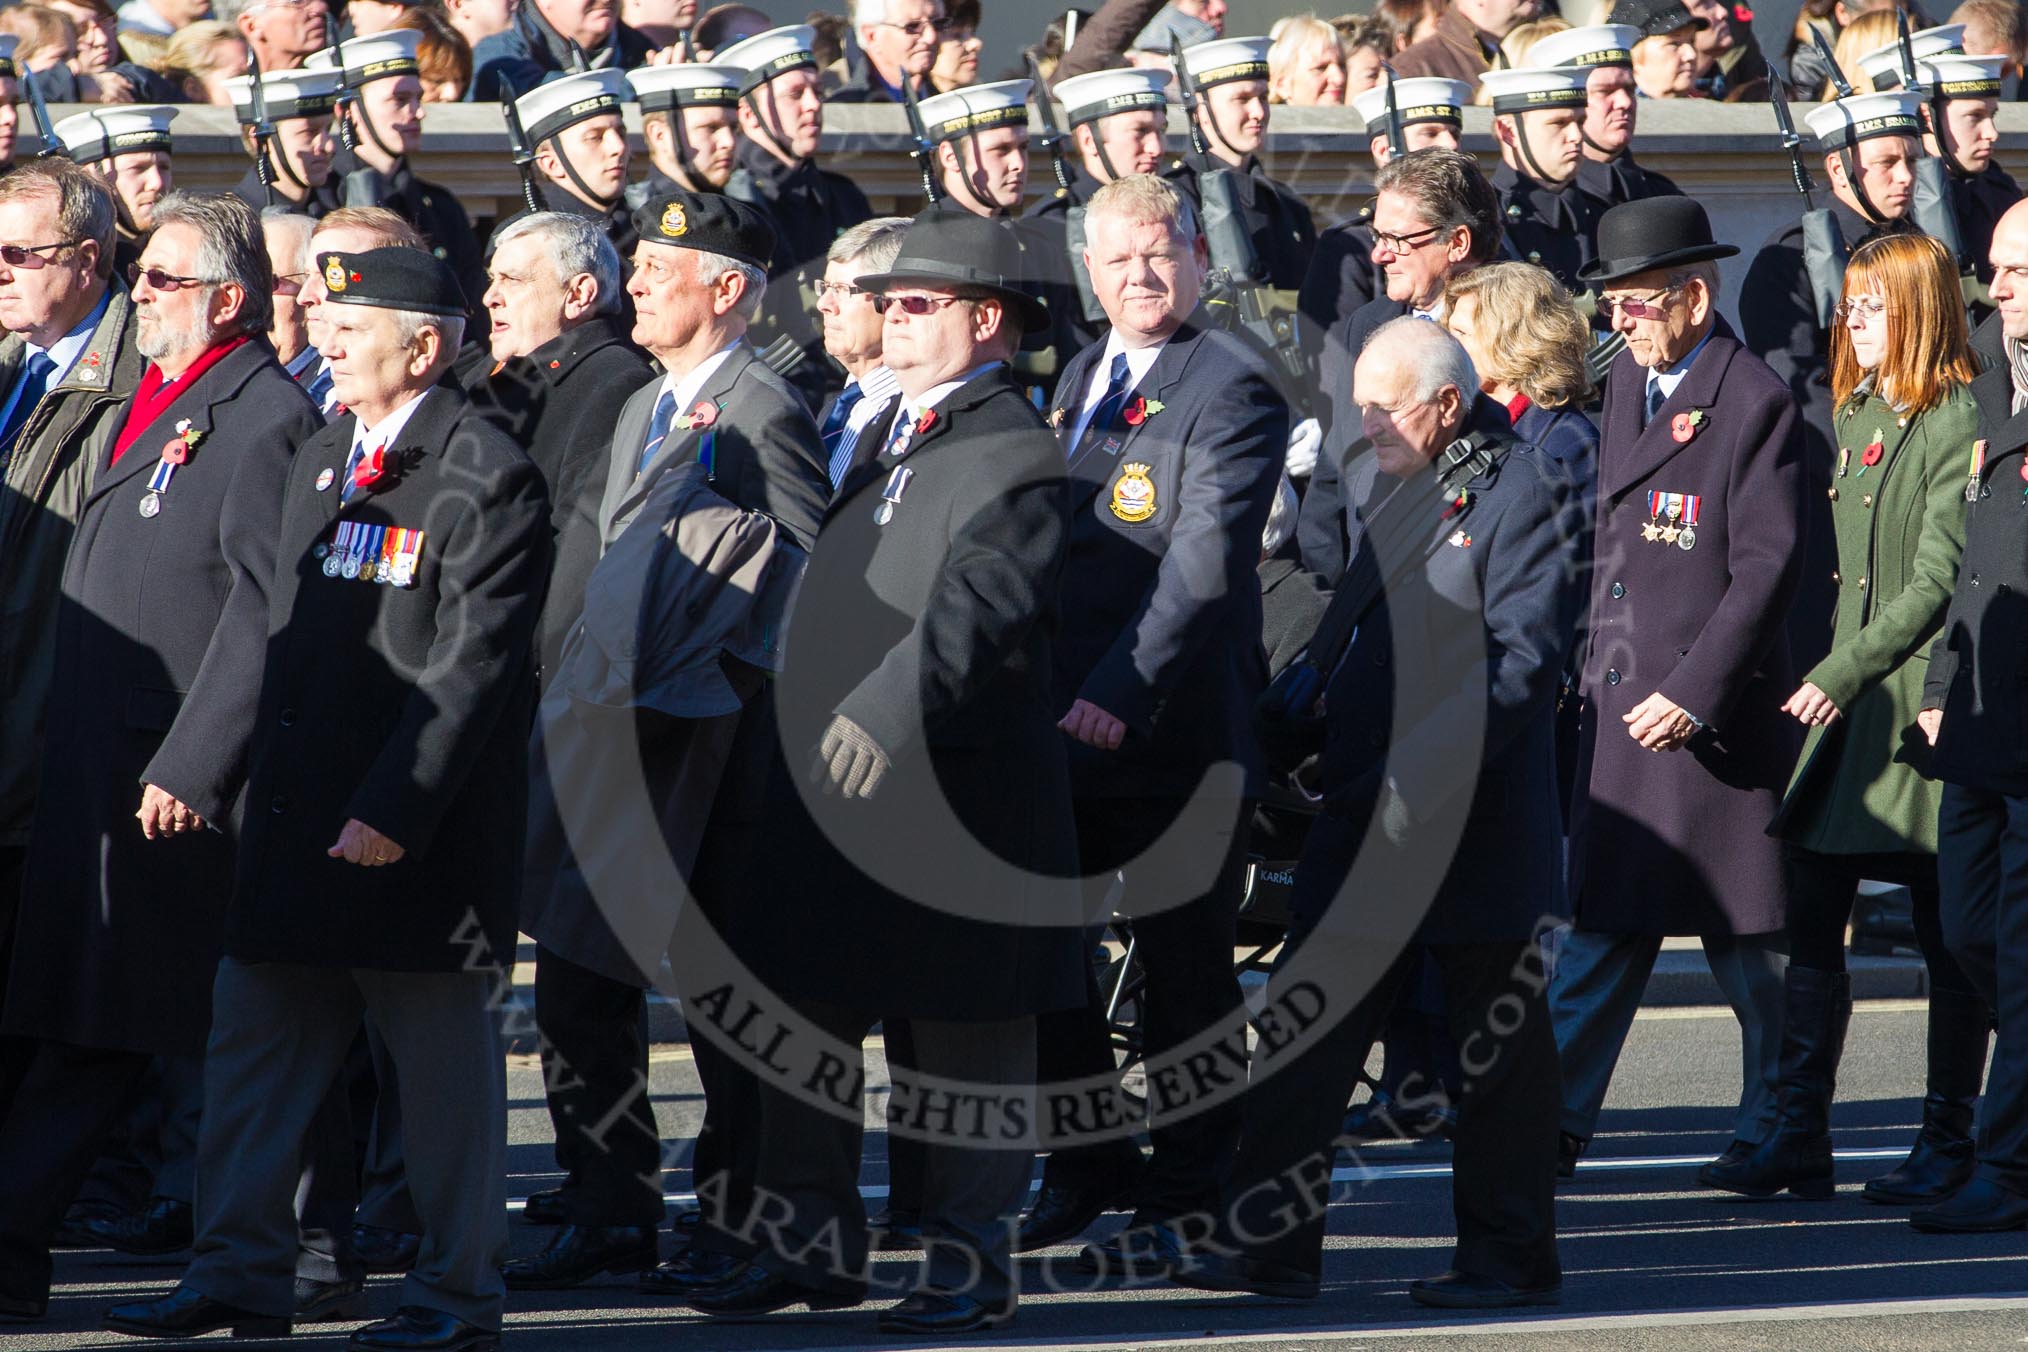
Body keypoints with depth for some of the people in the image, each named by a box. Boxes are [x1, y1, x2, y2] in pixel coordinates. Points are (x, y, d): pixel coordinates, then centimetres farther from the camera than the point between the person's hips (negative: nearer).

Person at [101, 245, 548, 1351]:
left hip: (419, 830, -8)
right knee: (252, 1043, 8)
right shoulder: (319, 461, 15)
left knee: (443, 1062, 1)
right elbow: (262, 626, 19)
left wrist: (396, 805, -21)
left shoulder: (486, 479, -11)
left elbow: (476, 668, -16)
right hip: (295, 819, 8)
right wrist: (194, 766, 14)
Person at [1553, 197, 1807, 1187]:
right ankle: (1557, 1121, 4)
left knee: (1749, 937, 3)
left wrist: (1692, 693, -18)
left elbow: (1768, 567, -14)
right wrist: (1593, 668, 10)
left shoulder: (1756, 402, -11)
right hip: (1622, 699, 7)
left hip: (1719, 714, -6)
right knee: (1605, 921, 5)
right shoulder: (1627, 380, 13)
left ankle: (1770, 1132, 15)